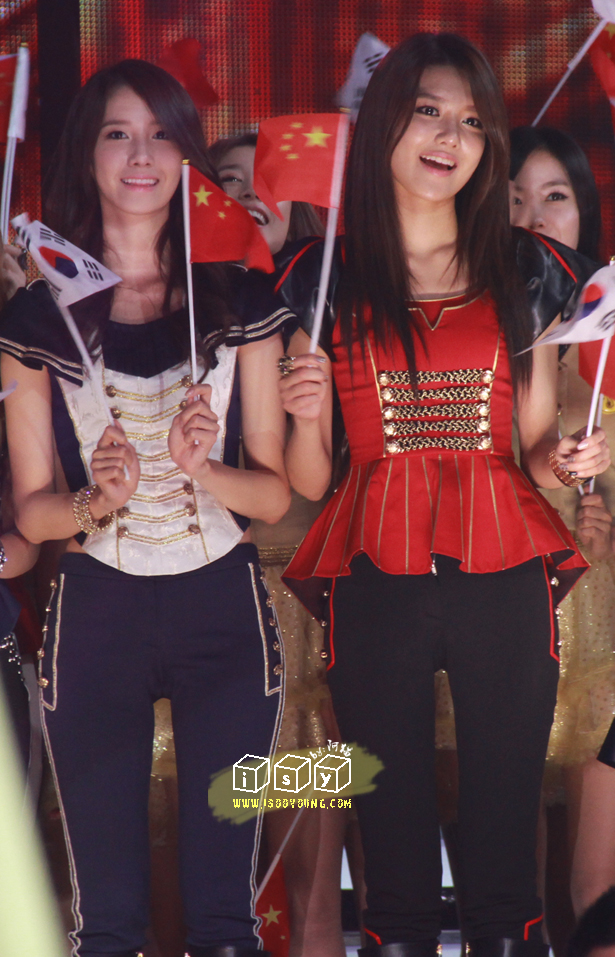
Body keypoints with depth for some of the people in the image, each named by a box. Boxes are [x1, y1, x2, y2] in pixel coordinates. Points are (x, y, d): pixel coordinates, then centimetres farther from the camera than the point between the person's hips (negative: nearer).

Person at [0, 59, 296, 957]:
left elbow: (276, 492, 1)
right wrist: (99, 501, -19)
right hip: (95, 614, 0)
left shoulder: (243, 303, 1)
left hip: (225, 610, 0)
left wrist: (204, 470, -19)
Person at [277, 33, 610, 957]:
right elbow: (308, 482, 6)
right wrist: (306, 415, -14)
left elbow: (536, 442, 13)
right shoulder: (328, 279, 5)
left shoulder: (526, 271, 9)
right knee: (392, 831, 2)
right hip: (377, 583, -1)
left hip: (502, 576, 1)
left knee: (504, 825, 1)